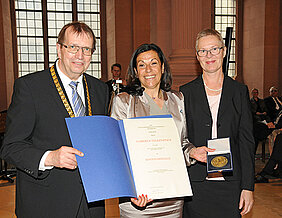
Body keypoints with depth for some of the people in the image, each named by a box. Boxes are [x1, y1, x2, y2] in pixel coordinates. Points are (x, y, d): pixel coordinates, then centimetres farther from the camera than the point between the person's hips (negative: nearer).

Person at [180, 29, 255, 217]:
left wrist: (248, 187, -2)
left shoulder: (240, 91, 5)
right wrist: (190, 152, -11)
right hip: (195, 184, 0)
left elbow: (247, 142, 2)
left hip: (230, 182, 1)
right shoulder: (186, 92, 3)